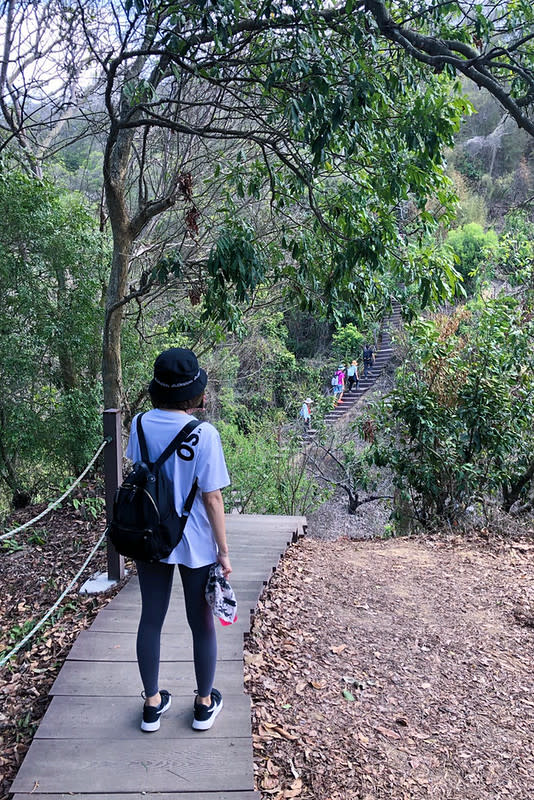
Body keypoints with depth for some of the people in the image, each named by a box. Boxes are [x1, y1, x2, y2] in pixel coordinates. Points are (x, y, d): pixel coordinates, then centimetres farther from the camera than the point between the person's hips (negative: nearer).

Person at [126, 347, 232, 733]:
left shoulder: (141, 425, -8)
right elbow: (212, 498, -17)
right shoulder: (204, 434, -21)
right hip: (195, 544, -3)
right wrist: (224, 551, -7)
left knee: (151, 619, 18)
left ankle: (153, 703, 33)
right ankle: (205, 704, 33)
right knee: (201, 623, 15)